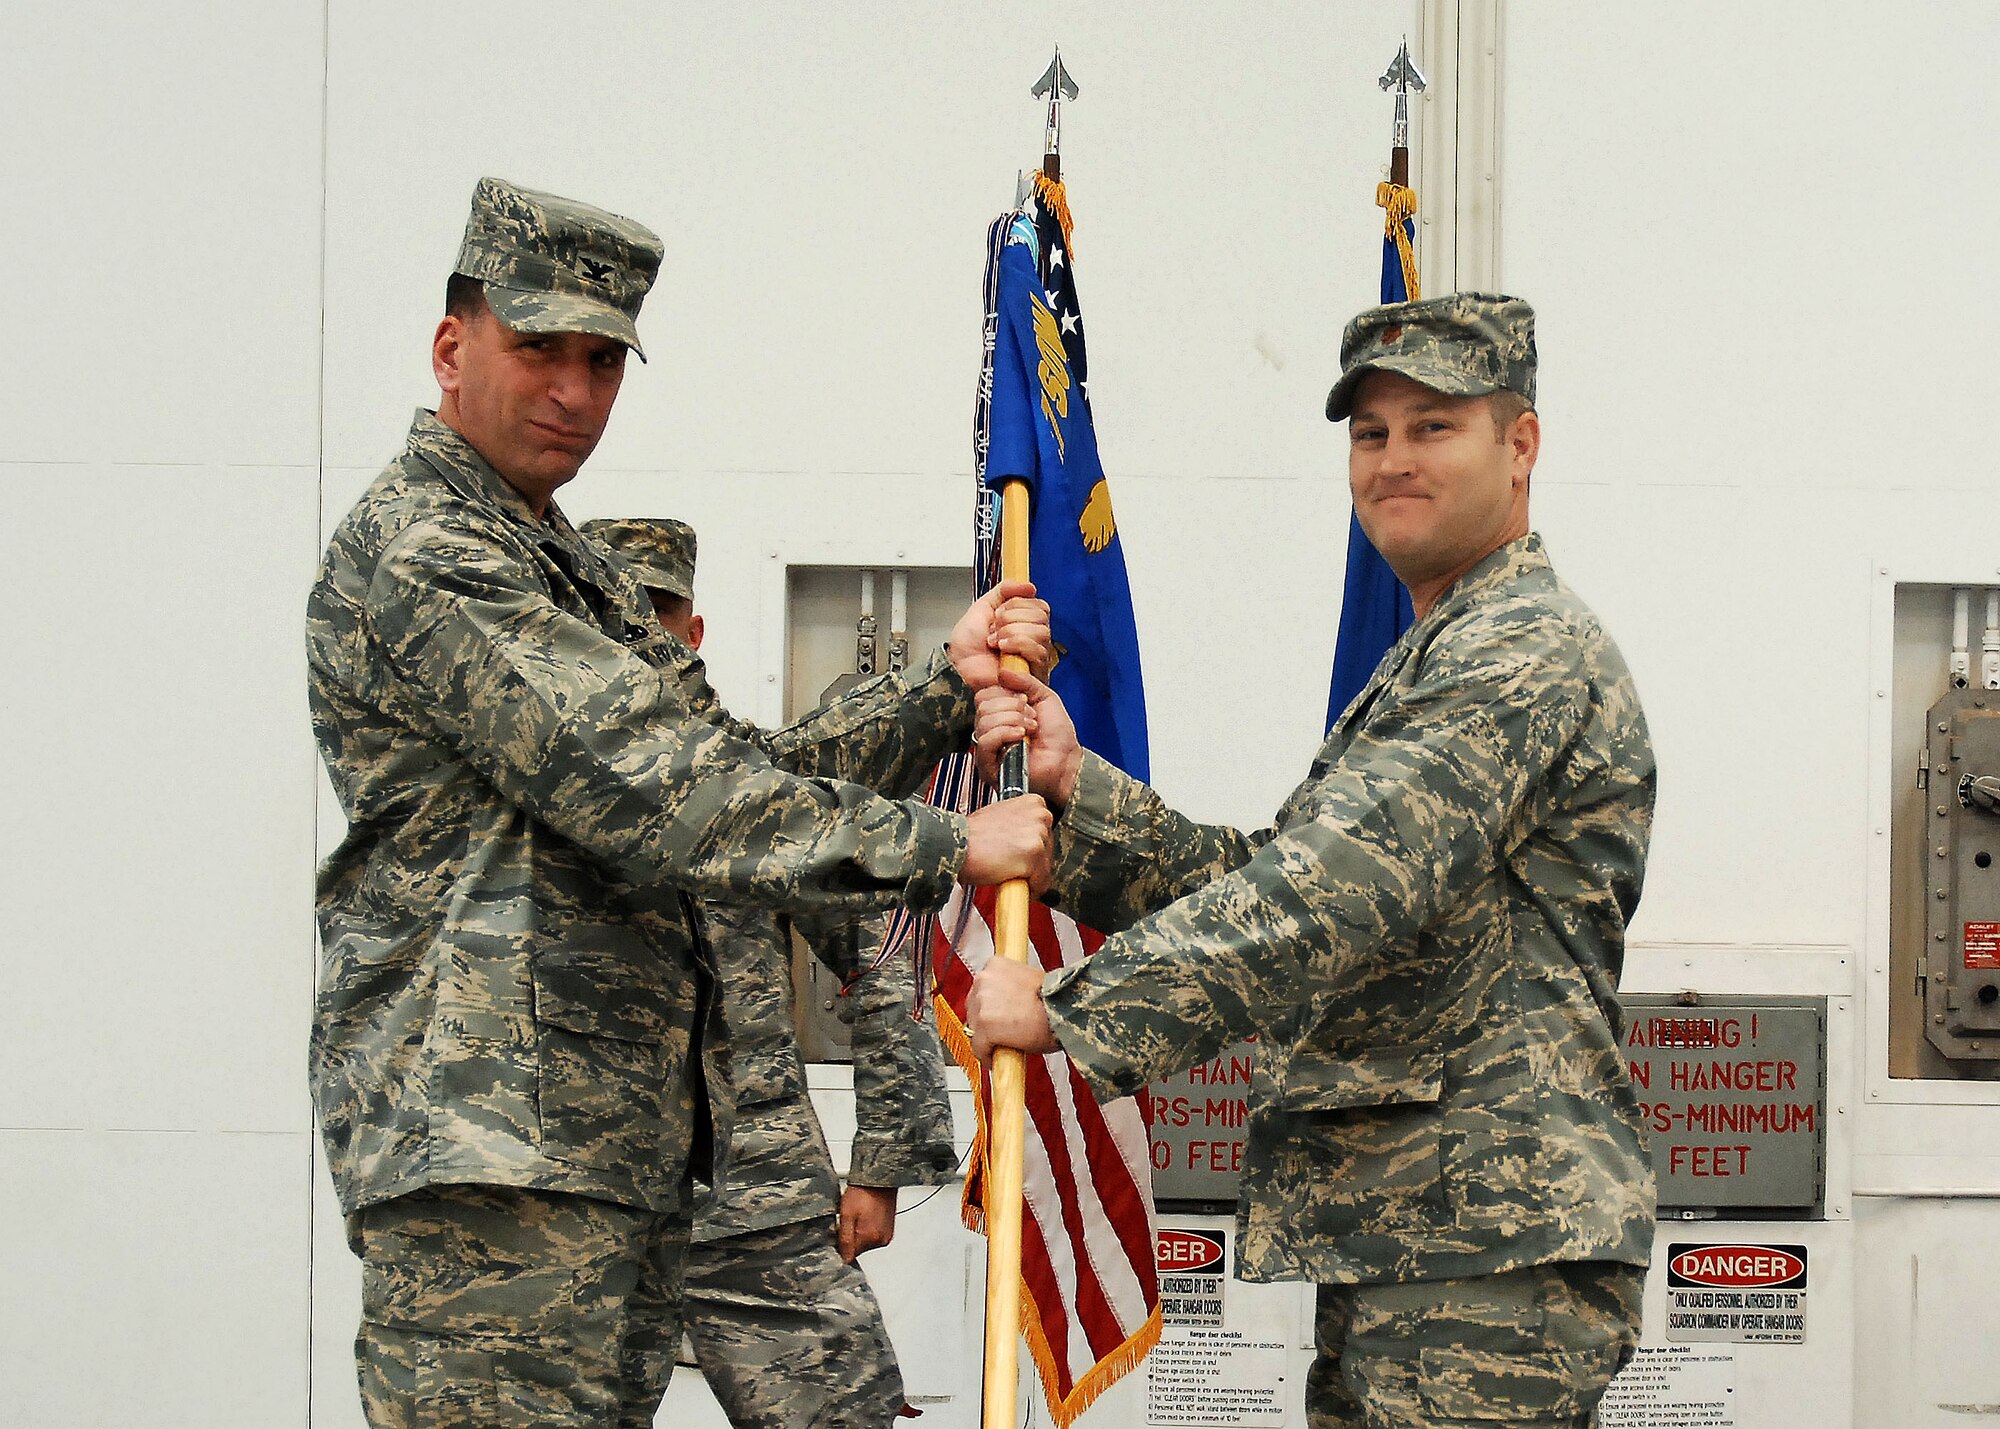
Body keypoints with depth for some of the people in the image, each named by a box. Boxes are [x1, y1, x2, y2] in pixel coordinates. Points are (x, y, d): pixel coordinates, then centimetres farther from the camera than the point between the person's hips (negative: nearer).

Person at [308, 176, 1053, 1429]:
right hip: (494, 1148, -10)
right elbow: (656, 794, -18)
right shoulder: (419, 552, -10)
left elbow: (744, 774, 19)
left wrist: (945, 689, 5)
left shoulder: (572, 570, 25)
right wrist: (939, 850, -16)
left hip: (626, 1148, 10)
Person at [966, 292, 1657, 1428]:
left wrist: (1073, 1007, -23)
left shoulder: (1529, 652, -10)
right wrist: (1075, 784, 2)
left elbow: (1343, 888, -23)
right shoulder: (1428, 666, 25)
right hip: (1390, 1247, 10)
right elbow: (1259, 879, 16)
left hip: (1493, 1250, -10)